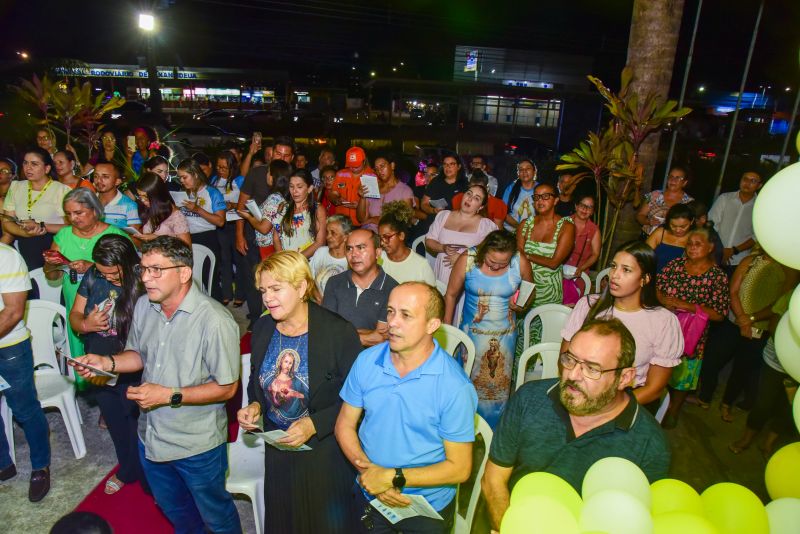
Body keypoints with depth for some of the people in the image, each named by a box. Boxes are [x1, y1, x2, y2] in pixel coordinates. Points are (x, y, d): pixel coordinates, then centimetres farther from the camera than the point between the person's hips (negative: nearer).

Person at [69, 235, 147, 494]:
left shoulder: (144, 285, -25)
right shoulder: (93, 277, -9)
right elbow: (74, 315, 4)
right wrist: (85, 324, -19)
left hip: (132, 376, -5)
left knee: (136, 427, 13)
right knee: (116, 424, 25)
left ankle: (147, 480, 40)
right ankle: (126, 470, 52)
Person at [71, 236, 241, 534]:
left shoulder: (214, 321, -28)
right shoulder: (143, 306, -5)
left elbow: (226, 388, -22)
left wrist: (170, 396, -27)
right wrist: (107, 363, -9)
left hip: (197, 444, -7)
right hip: (151, 436, 7)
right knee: (172, 507, 31)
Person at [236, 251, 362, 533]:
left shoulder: (339, 332, -22)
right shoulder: (262, 329, -3)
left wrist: (314, 424, -25)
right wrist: (255, 405, -6)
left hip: (325, 452, -5)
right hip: (278, 448, 5)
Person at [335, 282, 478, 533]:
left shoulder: (455, 386, -24)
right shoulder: (366, 361, -11)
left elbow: (459, 468, -17)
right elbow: (345, 425, -2)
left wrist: (393, 477, -21)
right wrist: (367, 470, -17)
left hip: (427, 510, -3)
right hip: (368, 498, 3)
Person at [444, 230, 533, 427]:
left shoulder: (521, 263, -14)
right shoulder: (467, 260, -17)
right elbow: (451, 294, -4)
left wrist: (521, 306, -15)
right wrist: (446, 329, 2)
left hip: (505, 334, 1)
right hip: (472, 331, -1)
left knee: (500, 384, 13)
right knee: (471, 381, 11)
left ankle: (495, 430, 35)